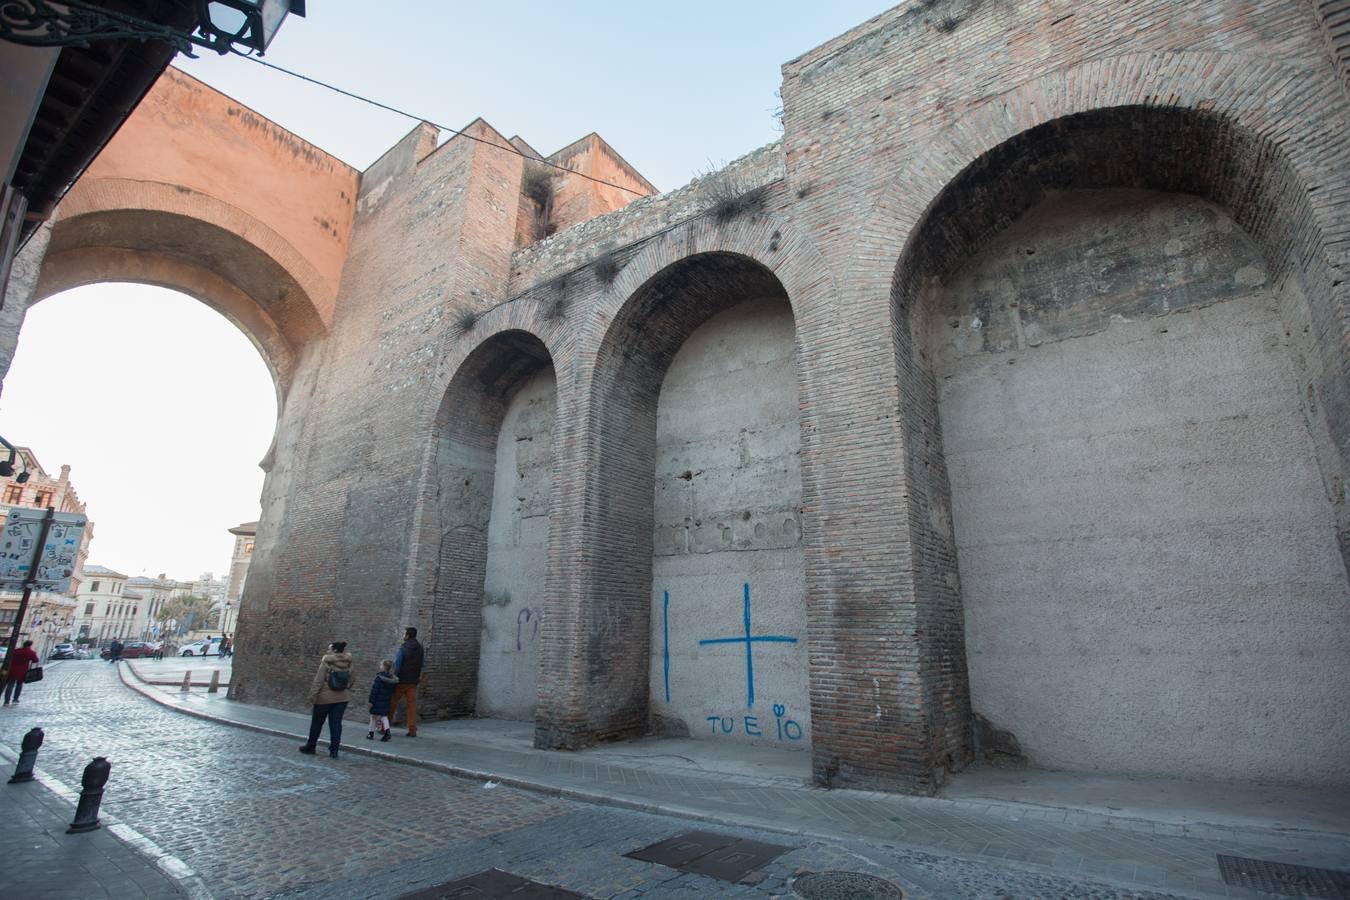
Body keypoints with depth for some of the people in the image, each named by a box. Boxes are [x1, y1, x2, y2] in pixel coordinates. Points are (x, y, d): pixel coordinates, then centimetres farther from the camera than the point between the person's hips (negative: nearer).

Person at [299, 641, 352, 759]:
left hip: (326, 697, -4)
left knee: (317, 722, 14)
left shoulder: (326, 662, -12)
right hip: (343, 697, 4)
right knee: (336, 723, 7)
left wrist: (313, 695, -9)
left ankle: (310, 747, 28)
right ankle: (334, 750, 6)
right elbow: (350, 681, 7)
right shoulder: (348, 663, 3)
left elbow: (319, 680, -14)